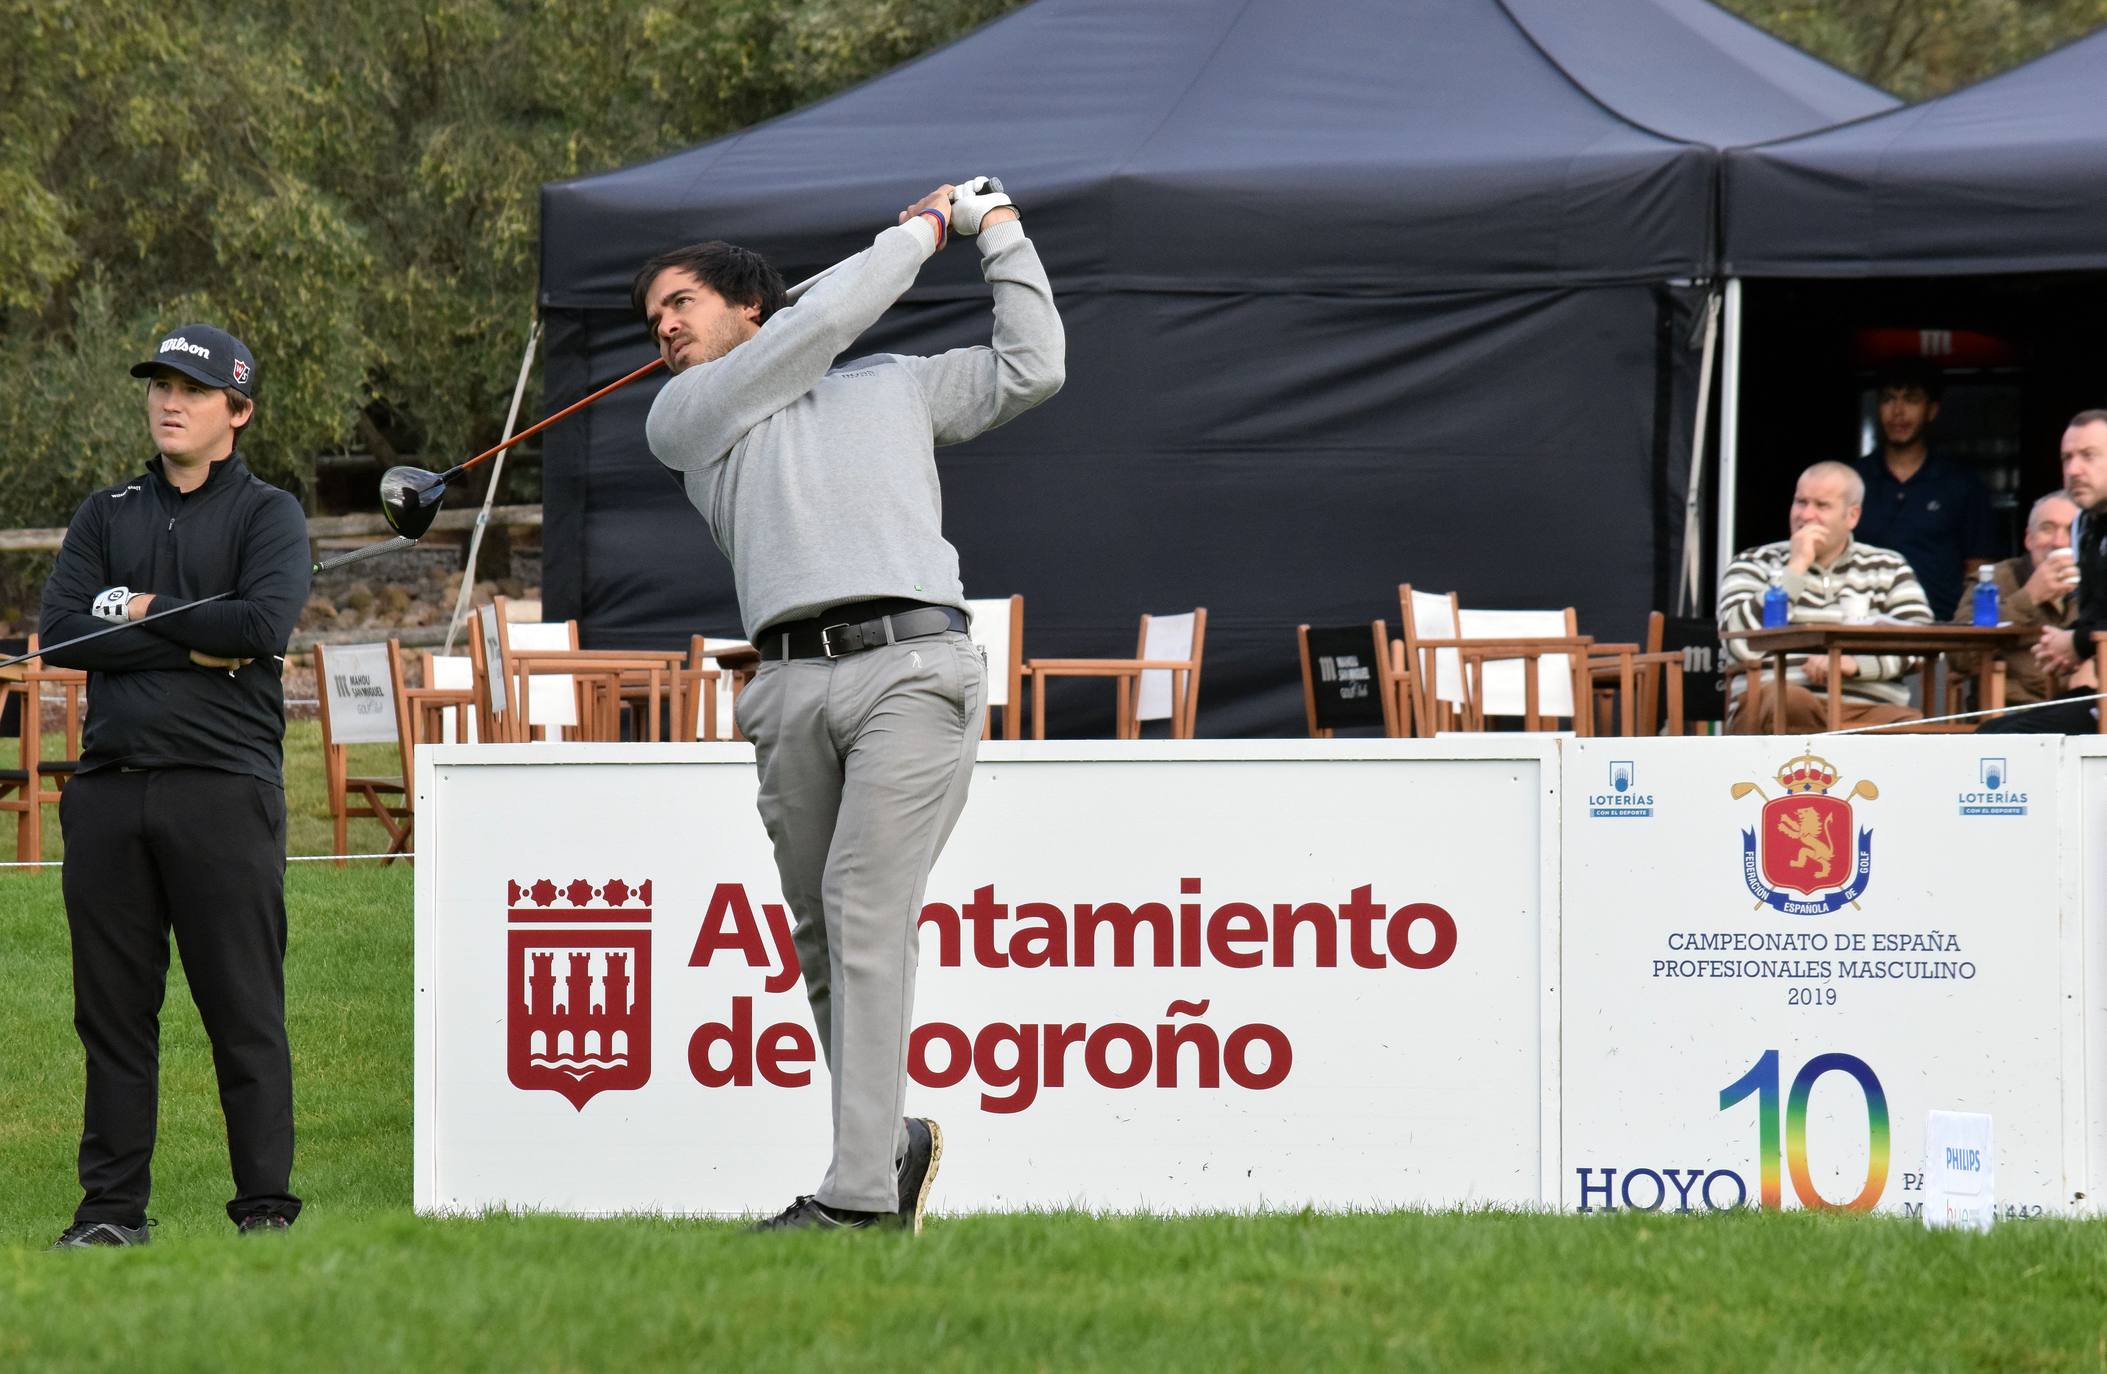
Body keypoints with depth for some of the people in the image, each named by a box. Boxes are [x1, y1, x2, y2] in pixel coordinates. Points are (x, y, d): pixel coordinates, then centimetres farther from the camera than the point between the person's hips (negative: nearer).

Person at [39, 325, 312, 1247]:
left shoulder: (267, 515, 6)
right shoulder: (107, 515, 17)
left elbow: (265, 625, -13)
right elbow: (59, 633, 1)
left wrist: (140, 610, -4)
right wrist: (193, 646, -6)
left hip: (223, 783, -4)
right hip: (110, 785, 4)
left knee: (244, 1008, -4)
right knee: (113, 1006, 5)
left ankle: (266, 1206, -1)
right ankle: (112, 1206, 10)